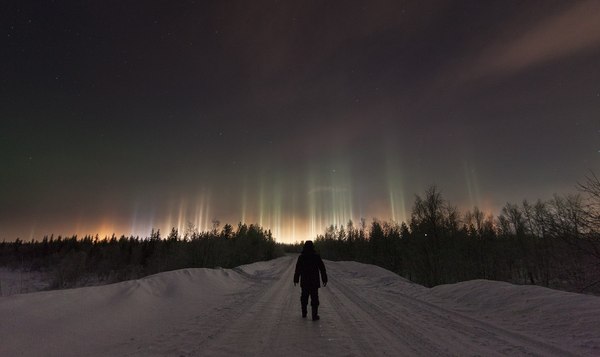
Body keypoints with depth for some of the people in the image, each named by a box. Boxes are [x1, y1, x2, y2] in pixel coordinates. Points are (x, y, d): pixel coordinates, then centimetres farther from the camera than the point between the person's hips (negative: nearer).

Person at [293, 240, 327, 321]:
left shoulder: (301, 257, -3)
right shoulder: (316, 256, -7)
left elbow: (297, 270, 0)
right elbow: (322, 269, -5)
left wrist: (296, 280, 9)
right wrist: (324, 280, 3)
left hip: (304, 282, 2)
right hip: (314, 281, -2)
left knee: (304, 297, 17)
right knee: (314, 298, 4)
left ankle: (304, 313, 27)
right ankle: (314, 316, 4)